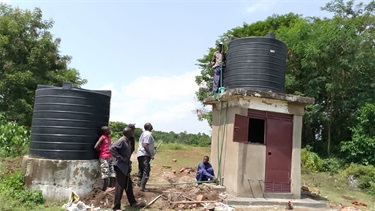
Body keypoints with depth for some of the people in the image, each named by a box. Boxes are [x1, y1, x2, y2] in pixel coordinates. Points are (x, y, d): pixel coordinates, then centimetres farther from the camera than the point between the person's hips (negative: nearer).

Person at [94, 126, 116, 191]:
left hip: (110, 157, 8)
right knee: (106, 172, -4)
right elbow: (96, 147, -19)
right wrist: (101, 151, -4)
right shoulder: (102, 137, -11)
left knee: (112, 171, 9)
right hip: (104, 158, -8)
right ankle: (105, 188, 5)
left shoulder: (109, 137, 10)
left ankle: (112, 186, 17)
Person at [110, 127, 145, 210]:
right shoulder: (121, 140, -17)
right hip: (120, 167, -9)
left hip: (126, 167, 9)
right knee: (120, 187, -2)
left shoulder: (128, 141, 11)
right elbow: (111, 148, -27)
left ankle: (133, 203, 29)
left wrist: (129, 163, 13)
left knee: (128, 186, 18)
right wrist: (120, 158, -24)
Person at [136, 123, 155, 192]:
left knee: (141, 171, 13)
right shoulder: (148, 134, -12)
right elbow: (145, 145, -21)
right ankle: (142, 187, -11)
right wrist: (151, 155, -19)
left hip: (140, 154, 10)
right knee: (146, 171, -9)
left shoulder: (143, 134, 18)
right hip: (145, 155, -10)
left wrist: (152, 147, 25)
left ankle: (140, 185, 18)